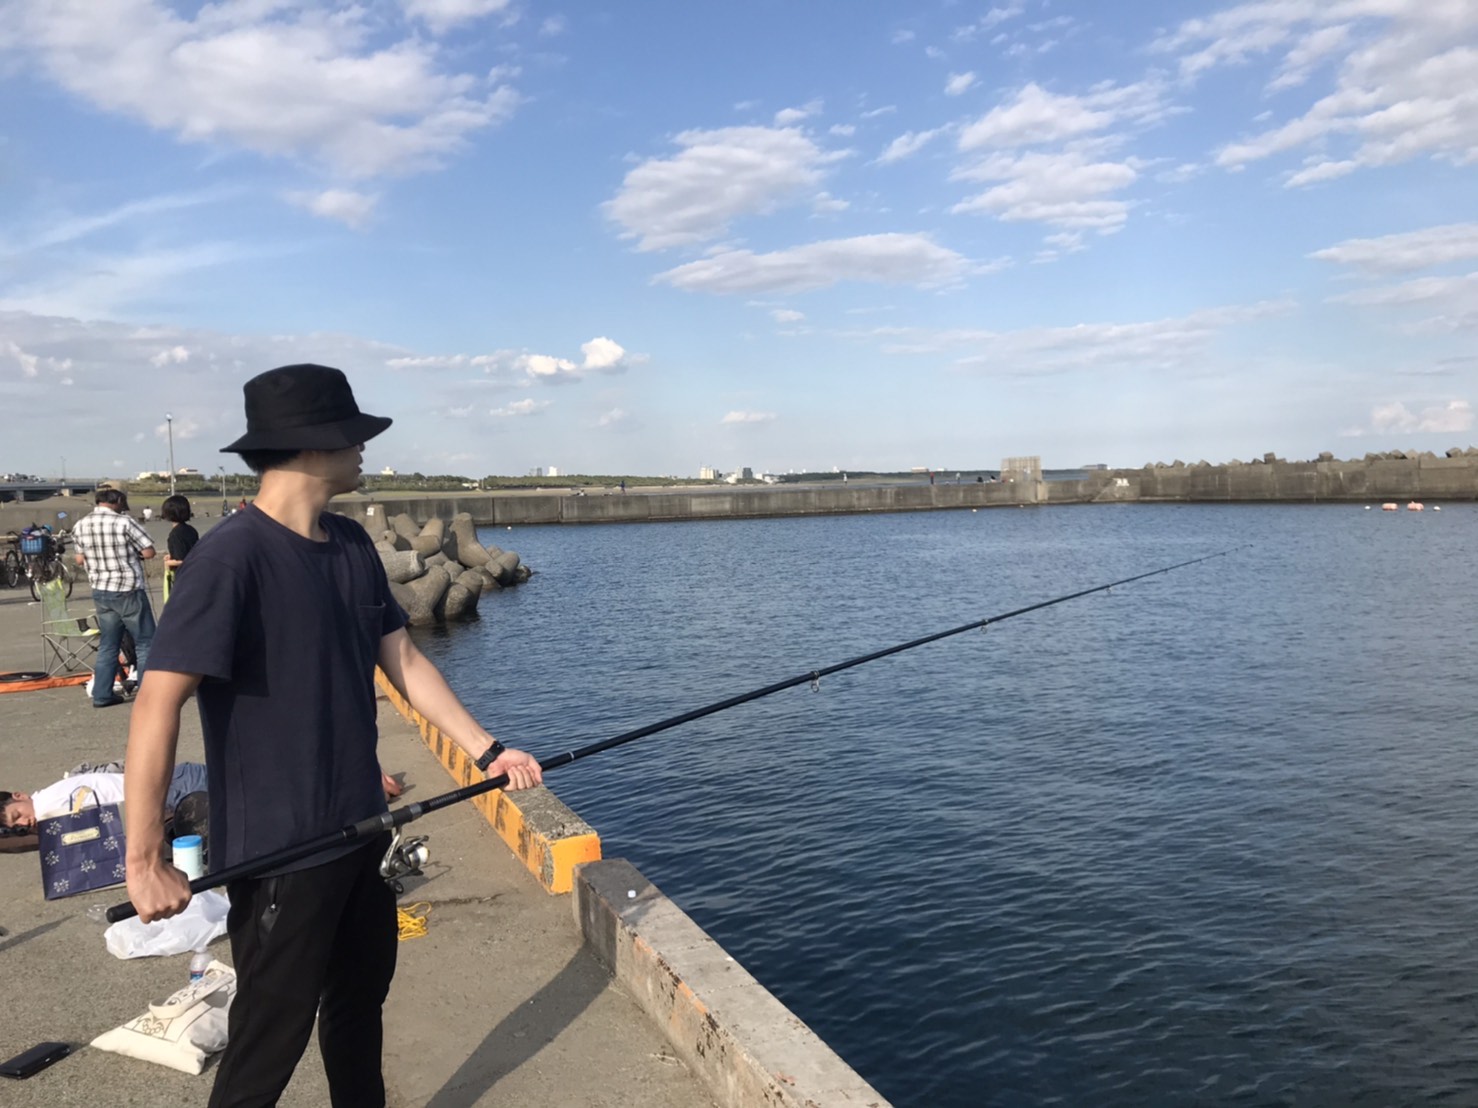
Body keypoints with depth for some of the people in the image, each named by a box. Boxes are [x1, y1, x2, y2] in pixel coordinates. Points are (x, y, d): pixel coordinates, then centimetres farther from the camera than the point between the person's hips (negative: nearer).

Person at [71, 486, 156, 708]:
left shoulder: (80, 526, 3)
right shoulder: (124, 522, -16)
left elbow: (80, 559, 13)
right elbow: (149, 552, -14)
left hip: (100, 592, 6)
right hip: (128, 591, -6)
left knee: (107, 644, 15)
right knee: (145, 642, 4)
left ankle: (102, 694, 16)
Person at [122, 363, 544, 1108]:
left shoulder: (352, 545, 3)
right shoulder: (232, 555, -21)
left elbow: (404, 662, 8)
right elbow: (158, 704, -24)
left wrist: (486, 750, 3)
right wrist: (145, 861, -24)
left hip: (359, 829, 8)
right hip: (277, 850, -8)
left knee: (360, 998, 22)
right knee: (268, 1040, 6)